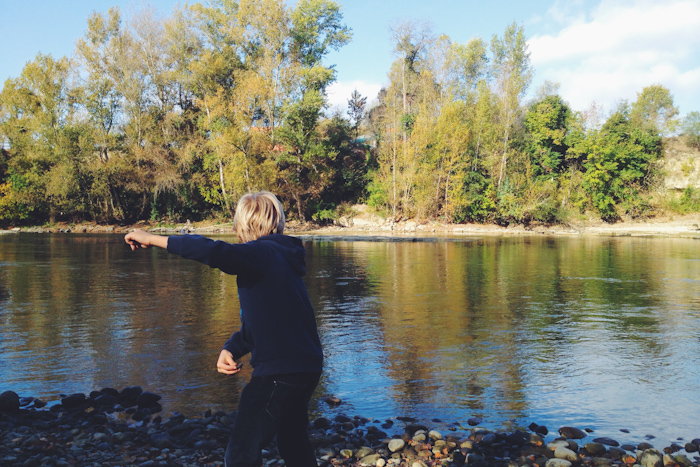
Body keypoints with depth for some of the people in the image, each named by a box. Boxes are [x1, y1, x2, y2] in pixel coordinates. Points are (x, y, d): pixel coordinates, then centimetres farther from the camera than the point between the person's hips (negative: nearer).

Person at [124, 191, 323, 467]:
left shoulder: (261, 253, -14)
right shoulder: (278, 256, 16)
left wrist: (153, 239, -26)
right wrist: (230, 349, 2)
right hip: (303, 369, 10)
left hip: (279, 372, -10)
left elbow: (213, 252, -34)